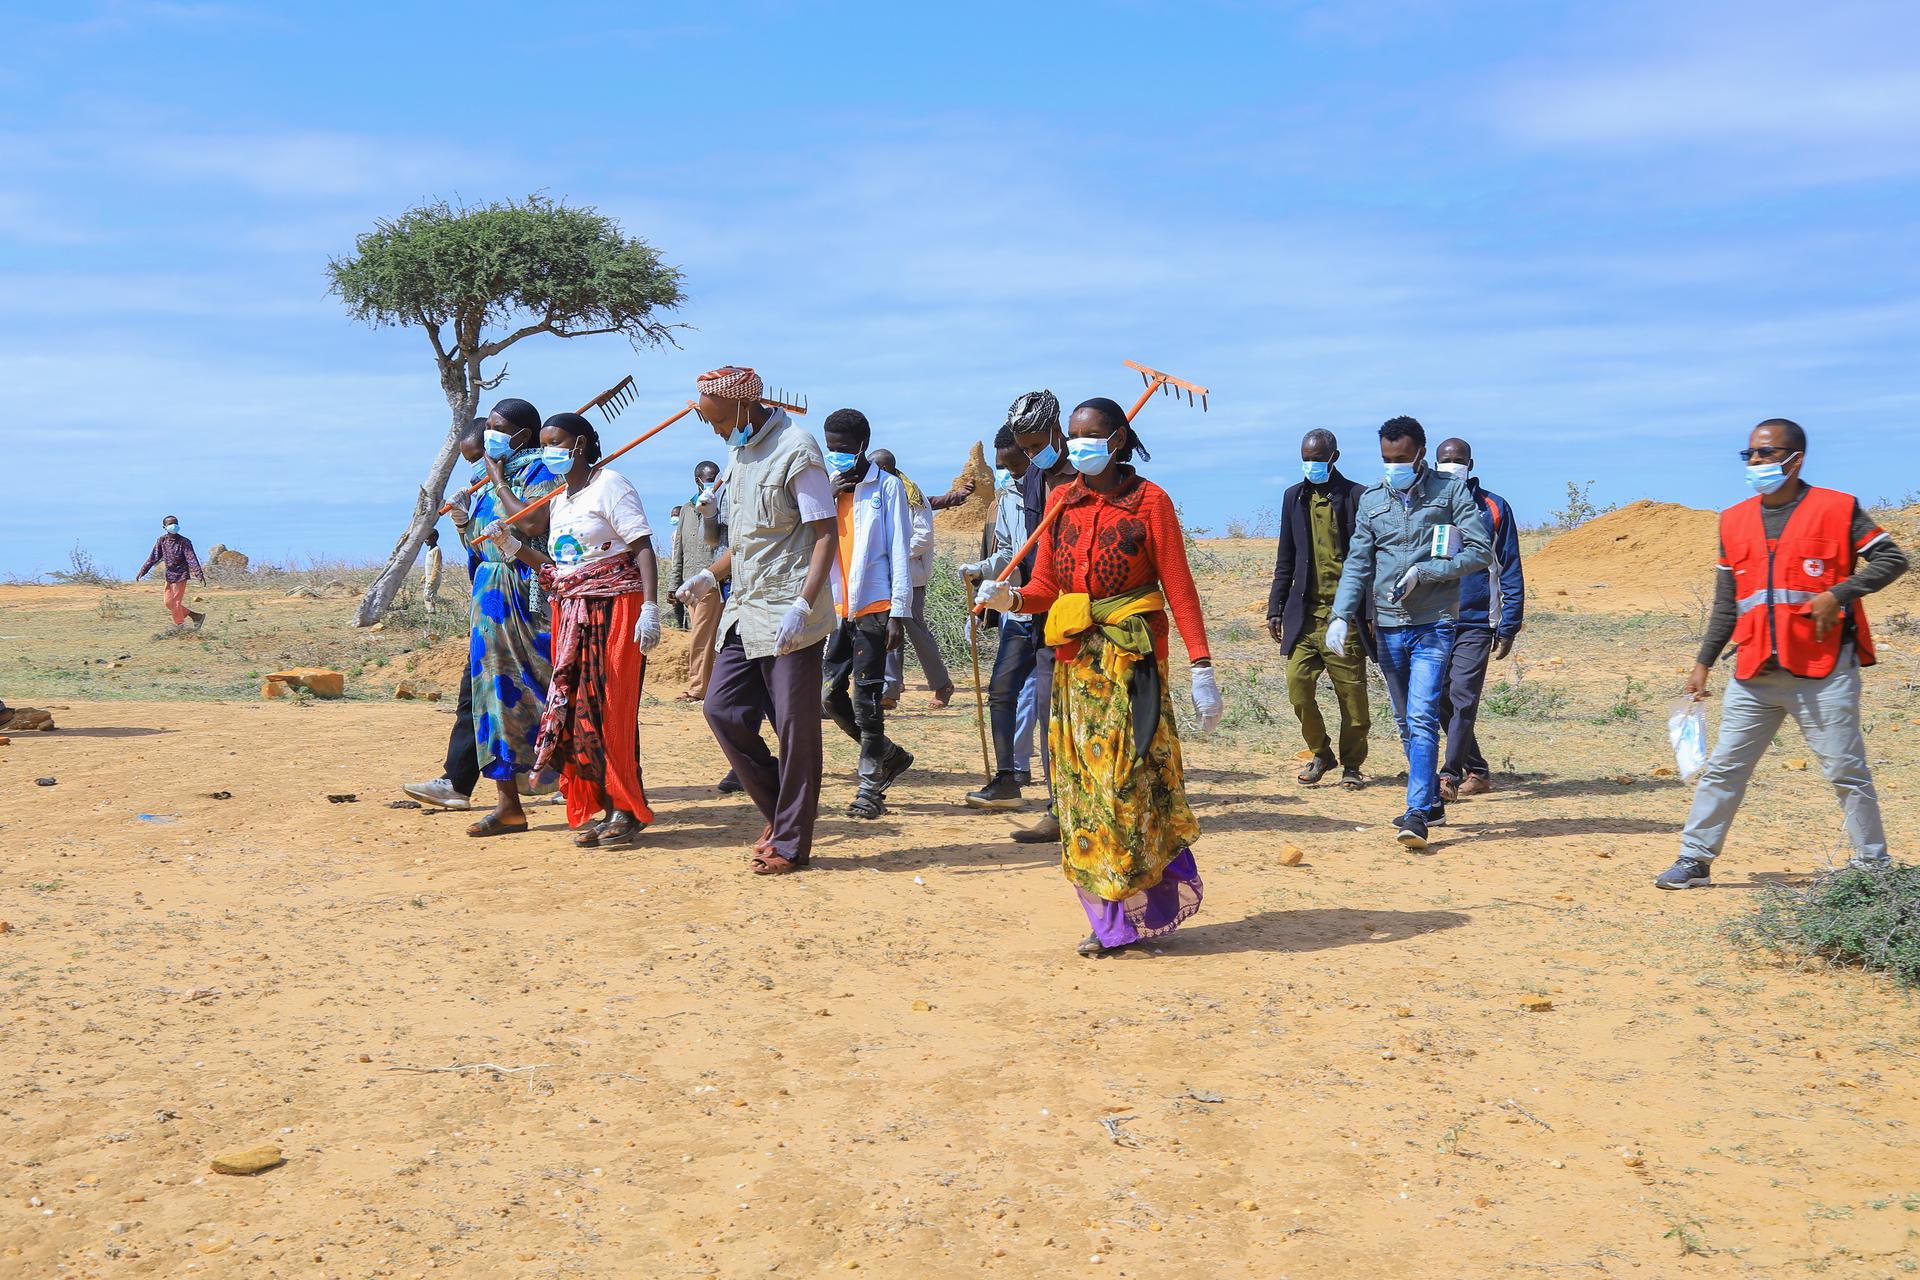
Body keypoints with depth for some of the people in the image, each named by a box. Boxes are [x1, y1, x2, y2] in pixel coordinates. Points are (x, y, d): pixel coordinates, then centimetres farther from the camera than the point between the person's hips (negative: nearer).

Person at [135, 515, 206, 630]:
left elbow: (192, 559, -17)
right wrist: (142, 571, 2)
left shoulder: (184, 542, -13)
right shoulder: (162, 541, 2)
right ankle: (196, 616, 17)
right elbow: (153, 557, 6)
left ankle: (180, 627, 8)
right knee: (168, 602, 9)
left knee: (175, 603, -5)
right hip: (169, 576, 7)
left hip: (181, 576, -7)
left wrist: (200, 575, -26)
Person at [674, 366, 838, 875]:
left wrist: (802, 605, -26)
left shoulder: (796, 450, -12)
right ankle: (781, 808, 21)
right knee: (722, 709, 7)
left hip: (789, 617, -9)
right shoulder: (739, 452, 14)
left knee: (795, 726, -2)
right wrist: (710, 575, 9)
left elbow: (826, 533, -16)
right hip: (744, 609, 9)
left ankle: (793, 841, 8)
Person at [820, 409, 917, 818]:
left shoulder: (887, 486, -4)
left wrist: (899, 613, -12)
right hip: (836, 608, 6)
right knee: (829, 694, 5)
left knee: (866, 697, -5)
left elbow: (900, 552, -7)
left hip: (874, 605, -6)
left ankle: (871, 787, 5)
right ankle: (889, 755, 25)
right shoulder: (829, 486, 13)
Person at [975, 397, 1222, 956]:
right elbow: (1045, 587, 10)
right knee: (1083, 787, 5)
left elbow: (1179, 588, -5)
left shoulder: (1149, 501, -4)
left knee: (1128, 782, -6)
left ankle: (1129, 915, 6)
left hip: (1132, 657, -5)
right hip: (1075, 658, 5)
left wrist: (1202, 667, -10)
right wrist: (1010, 598, -12)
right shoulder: (1061, 502, 10)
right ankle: (1112, 918, 13)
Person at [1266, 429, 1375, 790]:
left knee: (1352, 696, 2)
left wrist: (1372, 612, -5)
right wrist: (1275, 608, 13)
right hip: (1304, 612, 3)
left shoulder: (1357, 497, -1)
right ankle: (1321, 754, 18)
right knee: (1298, 688, -4)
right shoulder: (1294, 497, 12)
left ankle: (1351, 765, 18)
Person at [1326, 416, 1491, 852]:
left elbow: (1480, 552, -5)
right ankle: (1432, 803, 26)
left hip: (1433, 624, -5)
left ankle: (1417, 815, -17)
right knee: (1407, 722, 12)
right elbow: (1357, 563, 6)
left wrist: (1424, 572, -15)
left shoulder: (1451, 493, -1)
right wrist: (1342, 615, -9)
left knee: (1422, 718, -15)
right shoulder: (1371, 501, 9)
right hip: (1387, 626, 5)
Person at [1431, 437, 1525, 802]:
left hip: (1476, 622, -3)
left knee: (1463, 697, -12)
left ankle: (1450, 776, -11)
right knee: (1443, 700, 6)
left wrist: (1508, 626, -3)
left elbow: (1510, 570, 3)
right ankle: (1477, 772, 20)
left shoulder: (1494, 508, 2)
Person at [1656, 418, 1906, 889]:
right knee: (1723, 769, 4)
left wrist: (1839, 594, -15)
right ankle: (1694, 860, 10)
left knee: (1847, 771, 3)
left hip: (1823, 673, -4)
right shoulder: (1734, 520, 12)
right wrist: (1704, 664, 12)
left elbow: (1891, 559, -1)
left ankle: (1872, 864, 16)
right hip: (1754, 674, 4)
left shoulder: (1836, 509, -1)